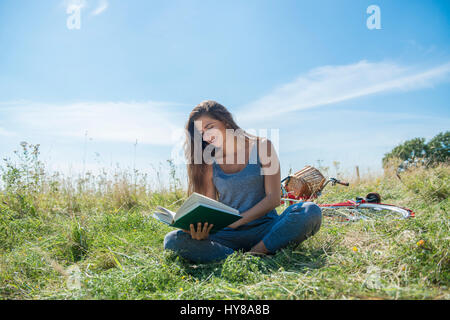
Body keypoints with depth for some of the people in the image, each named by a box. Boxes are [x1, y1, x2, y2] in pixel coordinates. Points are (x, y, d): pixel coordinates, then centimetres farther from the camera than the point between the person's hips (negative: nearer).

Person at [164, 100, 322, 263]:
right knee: (172, 240, -23)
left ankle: (255, 253, -23)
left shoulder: (261, 146, 1)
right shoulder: (208, 163, 6)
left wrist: (237, 220, -17)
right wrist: (201, 230, -21)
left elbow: (274, 198, -5)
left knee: (310, 211, -29)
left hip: (264, 229, -1)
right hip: (229, 235, 2)